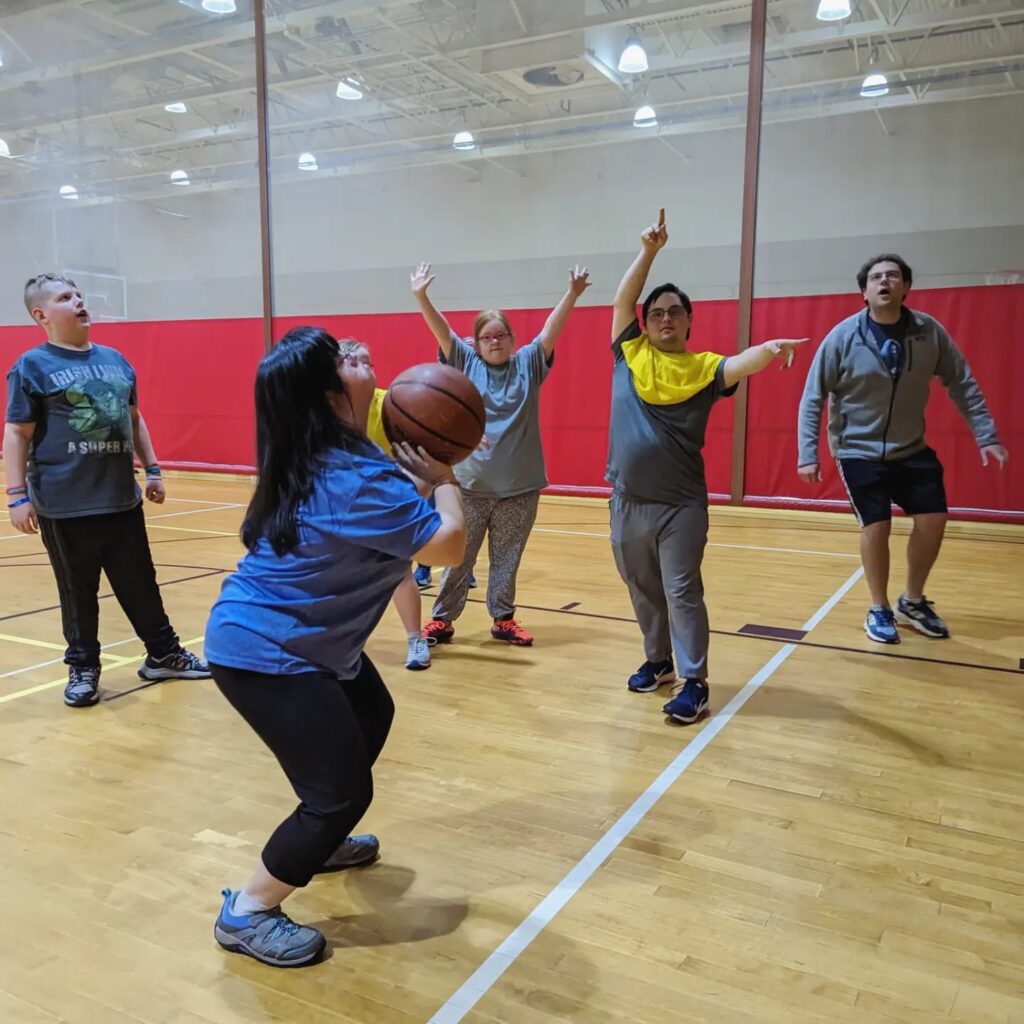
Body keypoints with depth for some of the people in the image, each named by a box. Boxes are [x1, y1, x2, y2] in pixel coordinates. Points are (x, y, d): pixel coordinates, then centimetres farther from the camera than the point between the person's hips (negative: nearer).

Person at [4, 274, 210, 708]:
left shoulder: (115, 360, 10)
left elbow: (134, 419, 18)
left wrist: (152, 469, 14)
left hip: (121, 499, 5)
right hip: (64, 506, -4)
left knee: (141, 583, 13)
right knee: (78, 592, 8)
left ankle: (163, 654, 26)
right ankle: (82, 668, 24)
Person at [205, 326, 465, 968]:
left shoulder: (323, 459, 4)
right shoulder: (351, 476, -28)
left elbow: (396, 505, 17)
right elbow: (448, 544, -24)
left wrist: (425, 478, -1)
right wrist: (444, 479, -9)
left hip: (297, 638, 11)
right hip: (265, 651, -11)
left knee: (372, 718, 26)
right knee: (344, 791, -7)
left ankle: (320, 841, 43)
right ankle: (247, 915, 10)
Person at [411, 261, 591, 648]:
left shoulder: (528, 364, 4)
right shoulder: (465, 362, 3)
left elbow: (551, 330, -9)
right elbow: (442, 330, -9)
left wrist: (573, 293, -23)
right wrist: (421, 297, -25)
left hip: (519, 486, 1)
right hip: (470, 484, -1)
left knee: (507, 560, 12)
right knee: (458, 558, 8)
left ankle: (503, 619, 25)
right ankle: (442, 619, 20)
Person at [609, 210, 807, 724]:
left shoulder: (704, 367, -3)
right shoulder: (629, 354, 4)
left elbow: (741, 364, -22)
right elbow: (623, 299, -2)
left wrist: (770, 348, -42)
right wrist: (649, 251, -5)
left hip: (681, 504, -3)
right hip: (627, 500, 4)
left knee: (682, 592, -1)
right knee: (643, 590, 16)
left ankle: (694, 682, 7)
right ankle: (657, 661, 34)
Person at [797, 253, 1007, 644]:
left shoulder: (930, 332, -8)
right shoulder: (843, 337, -15)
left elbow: (963, 385, 1)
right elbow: (813, 398, -10)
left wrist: (986, 436, -2)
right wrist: (807, 454, -15)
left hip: (912, 449, 4)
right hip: (859, 451, -4)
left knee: (933, 519, 4)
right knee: (876, 527, -6)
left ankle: (912, 602, 27)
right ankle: (879, 610, 18)